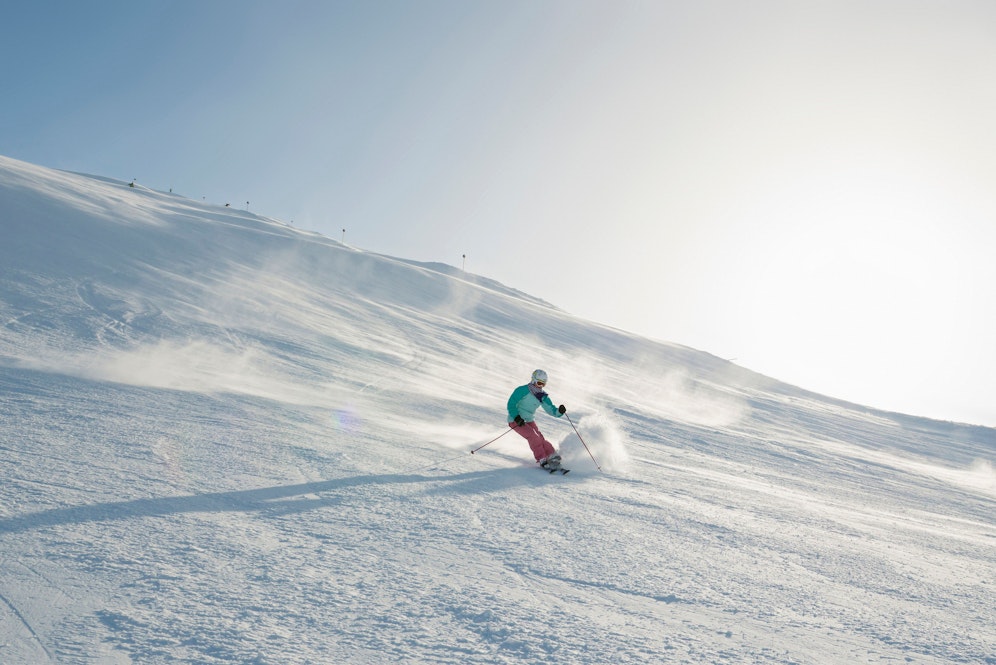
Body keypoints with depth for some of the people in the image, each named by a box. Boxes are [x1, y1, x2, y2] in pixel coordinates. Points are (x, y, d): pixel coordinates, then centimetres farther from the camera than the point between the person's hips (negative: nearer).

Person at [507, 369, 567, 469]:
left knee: (540, 438, -15)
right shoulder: (523, 391, -16)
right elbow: (511, 404, -15)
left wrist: (559, 412, -20)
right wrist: (516, 417, -28)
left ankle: (553, 458, -11)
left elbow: (551, 409, 1)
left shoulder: (543, 396, 3)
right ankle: (542, 460, -17)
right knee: (534, 437, -22)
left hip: (529, 420, 5)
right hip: (516, 420, -5)